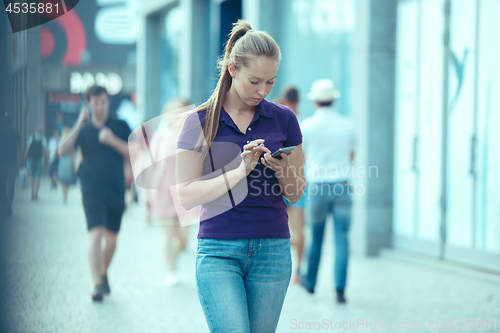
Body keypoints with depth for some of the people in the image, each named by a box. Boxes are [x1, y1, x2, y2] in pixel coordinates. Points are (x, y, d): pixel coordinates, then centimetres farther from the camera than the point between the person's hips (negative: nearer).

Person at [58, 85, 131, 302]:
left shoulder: (120, 127, 6)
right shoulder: (83, 129, 5)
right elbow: (63, 151, -6)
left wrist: (112, 141, -14)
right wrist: (78, 125, -13)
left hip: (116, 190, 2)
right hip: (92, 191, -2)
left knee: (111, 237, 10)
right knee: (96, 233, -17)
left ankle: (103, 273, 33)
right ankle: (97, 284, -21)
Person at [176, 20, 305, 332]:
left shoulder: (283, 119, 6)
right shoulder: (199, 122, 0)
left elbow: (296, 194, 10)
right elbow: (187, 195, -7)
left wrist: (282, 168, -12)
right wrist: (240, 171, -18)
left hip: (272, 248, 2)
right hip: (218, 250, -2)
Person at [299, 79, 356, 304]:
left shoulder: (307, 126, -4)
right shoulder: (348, 125, 3)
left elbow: (300, 159, 7)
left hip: (317, 186, -1)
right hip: (342, 186, 1)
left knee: (316, 238, 14)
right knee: (341, 240, -1)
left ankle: (310, 281, 32)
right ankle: (340, 288, -12)